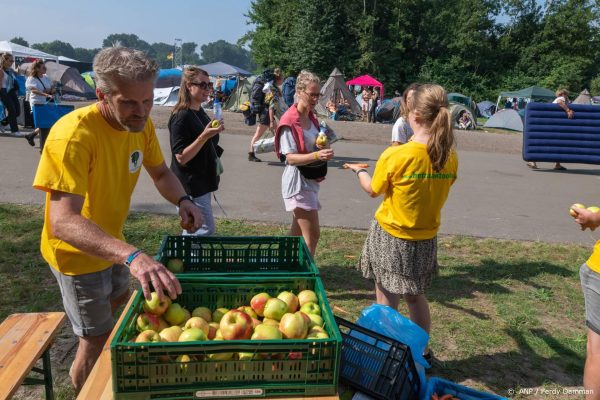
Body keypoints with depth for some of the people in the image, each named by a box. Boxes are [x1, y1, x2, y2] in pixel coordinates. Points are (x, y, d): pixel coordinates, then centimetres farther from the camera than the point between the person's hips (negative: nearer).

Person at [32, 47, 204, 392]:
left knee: (121, 304, 28)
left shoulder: (141, 124, -12)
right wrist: (132, 256, -57)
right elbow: (62, 222, -43)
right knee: (98, 340, 4)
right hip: (77, 252, -8)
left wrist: (183, 200, -19)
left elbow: (161, 172, 4)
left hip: (113, 244, 8)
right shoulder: (74, 134, -34)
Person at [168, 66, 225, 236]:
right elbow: (181, 157, -24)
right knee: (205, 230, -5)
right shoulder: (181, 117, -19)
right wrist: (205, 136, -32)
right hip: (190, 186, -9)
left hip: (202, 181, 9)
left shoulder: (200, 112, 8)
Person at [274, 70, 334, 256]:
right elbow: (290, 158, -22)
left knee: (297, 232, 18)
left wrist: (323, 148, 3)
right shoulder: (289, 121, -16)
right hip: (297, 181, -9)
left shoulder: (311, 117, 10)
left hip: (311, 180, 9)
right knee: (312, 234, -9)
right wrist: (316, 155, -36)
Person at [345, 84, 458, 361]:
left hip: (391, 237, -5)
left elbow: (373, 190, -6)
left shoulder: (396, 156, -22)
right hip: (426, 239, 5)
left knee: (387, 302, 10)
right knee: (416, 297, 24)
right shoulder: (450, 157, -8)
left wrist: (359, 170, 15)